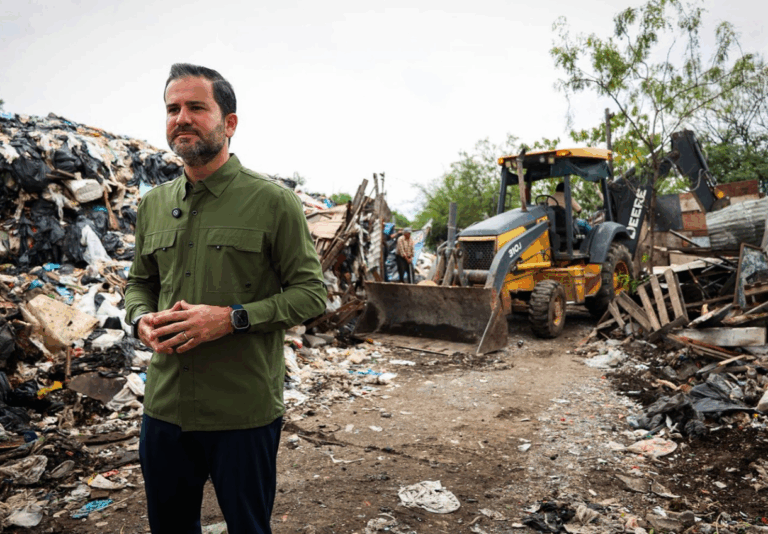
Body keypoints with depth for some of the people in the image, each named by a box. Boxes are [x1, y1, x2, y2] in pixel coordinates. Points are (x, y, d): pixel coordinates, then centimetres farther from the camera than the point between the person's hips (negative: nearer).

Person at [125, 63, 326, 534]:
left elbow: (310, 293, -9)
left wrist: (232, 318, -21)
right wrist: (143, 318, -5)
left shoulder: (273, 201, -9)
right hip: (164, 405, 5)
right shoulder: (153, 204, 7)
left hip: (245, 411, -4)